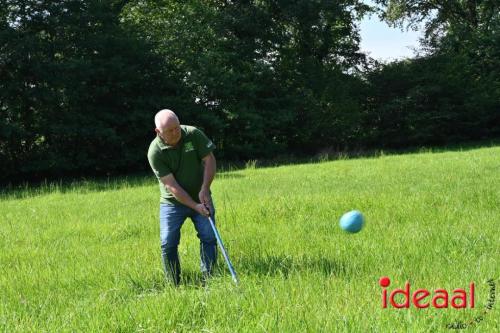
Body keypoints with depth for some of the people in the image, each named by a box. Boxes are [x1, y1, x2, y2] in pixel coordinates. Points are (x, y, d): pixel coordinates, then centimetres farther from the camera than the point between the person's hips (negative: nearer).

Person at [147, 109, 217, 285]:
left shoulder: (193, 134, -14)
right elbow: (172, 186, -22)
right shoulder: (155, 152, -21)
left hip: (201, 198, 2)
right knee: (168, 243, -5)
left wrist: (204, 190, -19)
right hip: (172, 202, -2)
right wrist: (195, 206, -26)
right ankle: (174, 285, 9)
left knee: (209, 237, -5)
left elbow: (209, 160, -8)